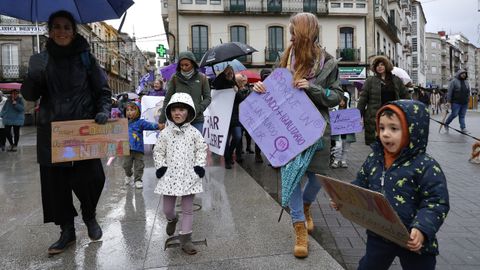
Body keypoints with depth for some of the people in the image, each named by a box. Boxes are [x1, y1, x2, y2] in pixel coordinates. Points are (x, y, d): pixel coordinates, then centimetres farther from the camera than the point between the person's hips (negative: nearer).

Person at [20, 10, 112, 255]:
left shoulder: (86, 58, 4)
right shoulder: (39, 60, 9)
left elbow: (103, 90, 6)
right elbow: (30, 95, 5)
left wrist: (103, 111, -13)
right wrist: (34, 78, -15)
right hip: (51, 132, 2)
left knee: (91, 177, -9)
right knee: (55, 182, 2)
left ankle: (89, 216, 21)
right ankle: (67, 230, 20)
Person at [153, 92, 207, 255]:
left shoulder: (194, 132, -1)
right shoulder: (165, 133, 0)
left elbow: (202, 148, 6)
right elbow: (158, 151, 7)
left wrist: (199, 165, -4)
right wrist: (160, 166, -4)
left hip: (189, 176, -1)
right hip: (170, 175, 1)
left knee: (188, 209, 5)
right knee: (167, 209, 11)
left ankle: (185, 238, 17)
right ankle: (172, 219, 47)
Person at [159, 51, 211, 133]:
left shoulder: (202, 78, 2)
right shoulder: (175, 78, 2)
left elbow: (207, 98, 6)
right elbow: (167, 100, 5)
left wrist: (197, 109, -11)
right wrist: (162, 120, 3)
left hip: (197, 120, 0)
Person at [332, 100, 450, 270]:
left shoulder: (426, 166, -19)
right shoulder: (373, 159, -2)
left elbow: (436, 203, -20)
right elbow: (360, 187, 9)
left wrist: (422, 229, -32)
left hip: (413, 241, -4)